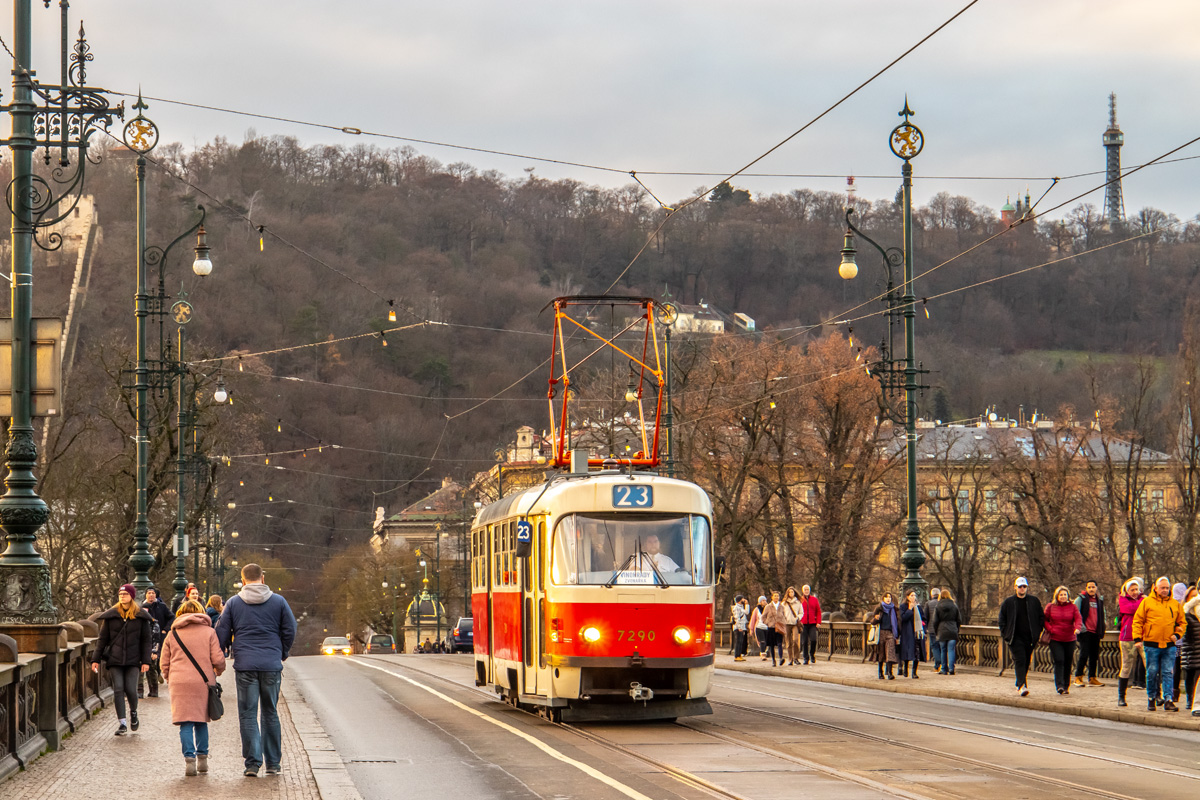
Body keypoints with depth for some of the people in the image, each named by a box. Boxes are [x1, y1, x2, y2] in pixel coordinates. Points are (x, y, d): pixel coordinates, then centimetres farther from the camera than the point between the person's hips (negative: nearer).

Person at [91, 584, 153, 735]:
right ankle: (122, 723, -2)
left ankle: (133, 712, 22)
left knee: (131, 689, -10)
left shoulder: (141, 617, 5)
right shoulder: (111, 616, 7)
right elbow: (103, 639, 10)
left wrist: (146, 661, -2)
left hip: (133, 660, -1)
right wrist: (96, 659, 6)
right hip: (115, 660, 1)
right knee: (118, 690, -8)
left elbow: (146, 640, 7)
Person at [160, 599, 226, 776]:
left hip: (179, 682, 0)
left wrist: (169, 680, 27)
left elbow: (165, 664, 10)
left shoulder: (173, 634, 9)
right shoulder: (209, 632, 5)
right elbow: (218, 660, -1)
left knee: (185, 723, -1)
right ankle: (202, 759, 18)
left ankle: (189, 759, -12)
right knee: (201, 721, 14)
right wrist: (218, 671, 20)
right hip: (203, 682, 0)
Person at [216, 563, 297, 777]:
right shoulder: (278, 601, 4)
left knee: (248, 714, 2)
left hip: (245, 665, -1)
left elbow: (222, 633, 4)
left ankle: (253, 762, -6)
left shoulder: (233, 603, 3)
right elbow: (290, 631, 6)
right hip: (272, 666, 1)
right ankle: (273, 763, 14)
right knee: (270, 713, 11)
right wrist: (282, 654, 23)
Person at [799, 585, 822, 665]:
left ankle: (812, 654, 12)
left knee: (813, 639, -12)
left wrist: (818, 622, 2)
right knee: (804, 641, 0)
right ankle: (806, 658, 10)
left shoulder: (814, 599, 9)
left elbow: (818, 611, 11)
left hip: (812, 623, 0)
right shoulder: (800, 600, 6)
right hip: (803, 624, 0)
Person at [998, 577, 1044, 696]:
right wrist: (1005, 633, -2)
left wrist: (1037, 632, 4)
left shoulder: (1034, 602, 8)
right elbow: (1002, 618, 8)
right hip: (1015, 638, -3)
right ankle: (1022, 686, -23)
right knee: (1019, 660, -15)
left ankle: (1019, 685, 24)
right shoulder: (1008, 602, 4)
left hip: (1030, 637, 3)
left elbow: (1041, 618, 14)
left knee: (1026, 662, 9)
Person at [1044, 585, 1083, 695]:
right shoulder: (1050, 606, 6)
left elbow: (1078, 619, -7)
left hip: (1069, 640, 1)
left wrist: (1077, 628, -27)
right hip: (1055, 639, -1)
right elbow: (1045, 620, 11)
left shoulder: (1073, 607, 5)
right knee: (1059, 661, -15)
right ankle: (1059, 685, -19)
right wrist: (1050, 629, -6)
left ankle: (1066, 687, 15)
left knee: (1068, 663, 4)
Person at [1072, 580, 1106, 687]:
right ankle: (1078, 677, -3)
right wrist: (1080, 627, -17)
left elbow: (1102, 616, 24)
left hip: (1096, 632, 5)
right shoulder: (1081, 599, -1)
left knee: (1094, 656, 7)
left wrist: (1101, 631, 16)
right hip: (1085, 632, -5)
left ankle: (1092, 678, 14)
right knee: (1084, 654, -10)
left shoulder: (1100, 600, 15)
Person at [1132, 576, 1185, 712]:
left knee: (1168, 673, -2)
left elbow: (1181, 622, 18)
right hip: (1151, 645, -2)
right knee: (1152, 673, 2)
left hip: (1169, 645, 2)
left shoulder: (1175, 604, 10)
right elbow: (1138, 621, 3)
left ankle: (1168, 700, -3)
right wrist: (1137, 638, -4)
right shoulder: (1147, 602, 2)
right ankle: (1151, 699, 13)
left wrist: (1177, 634, 1)